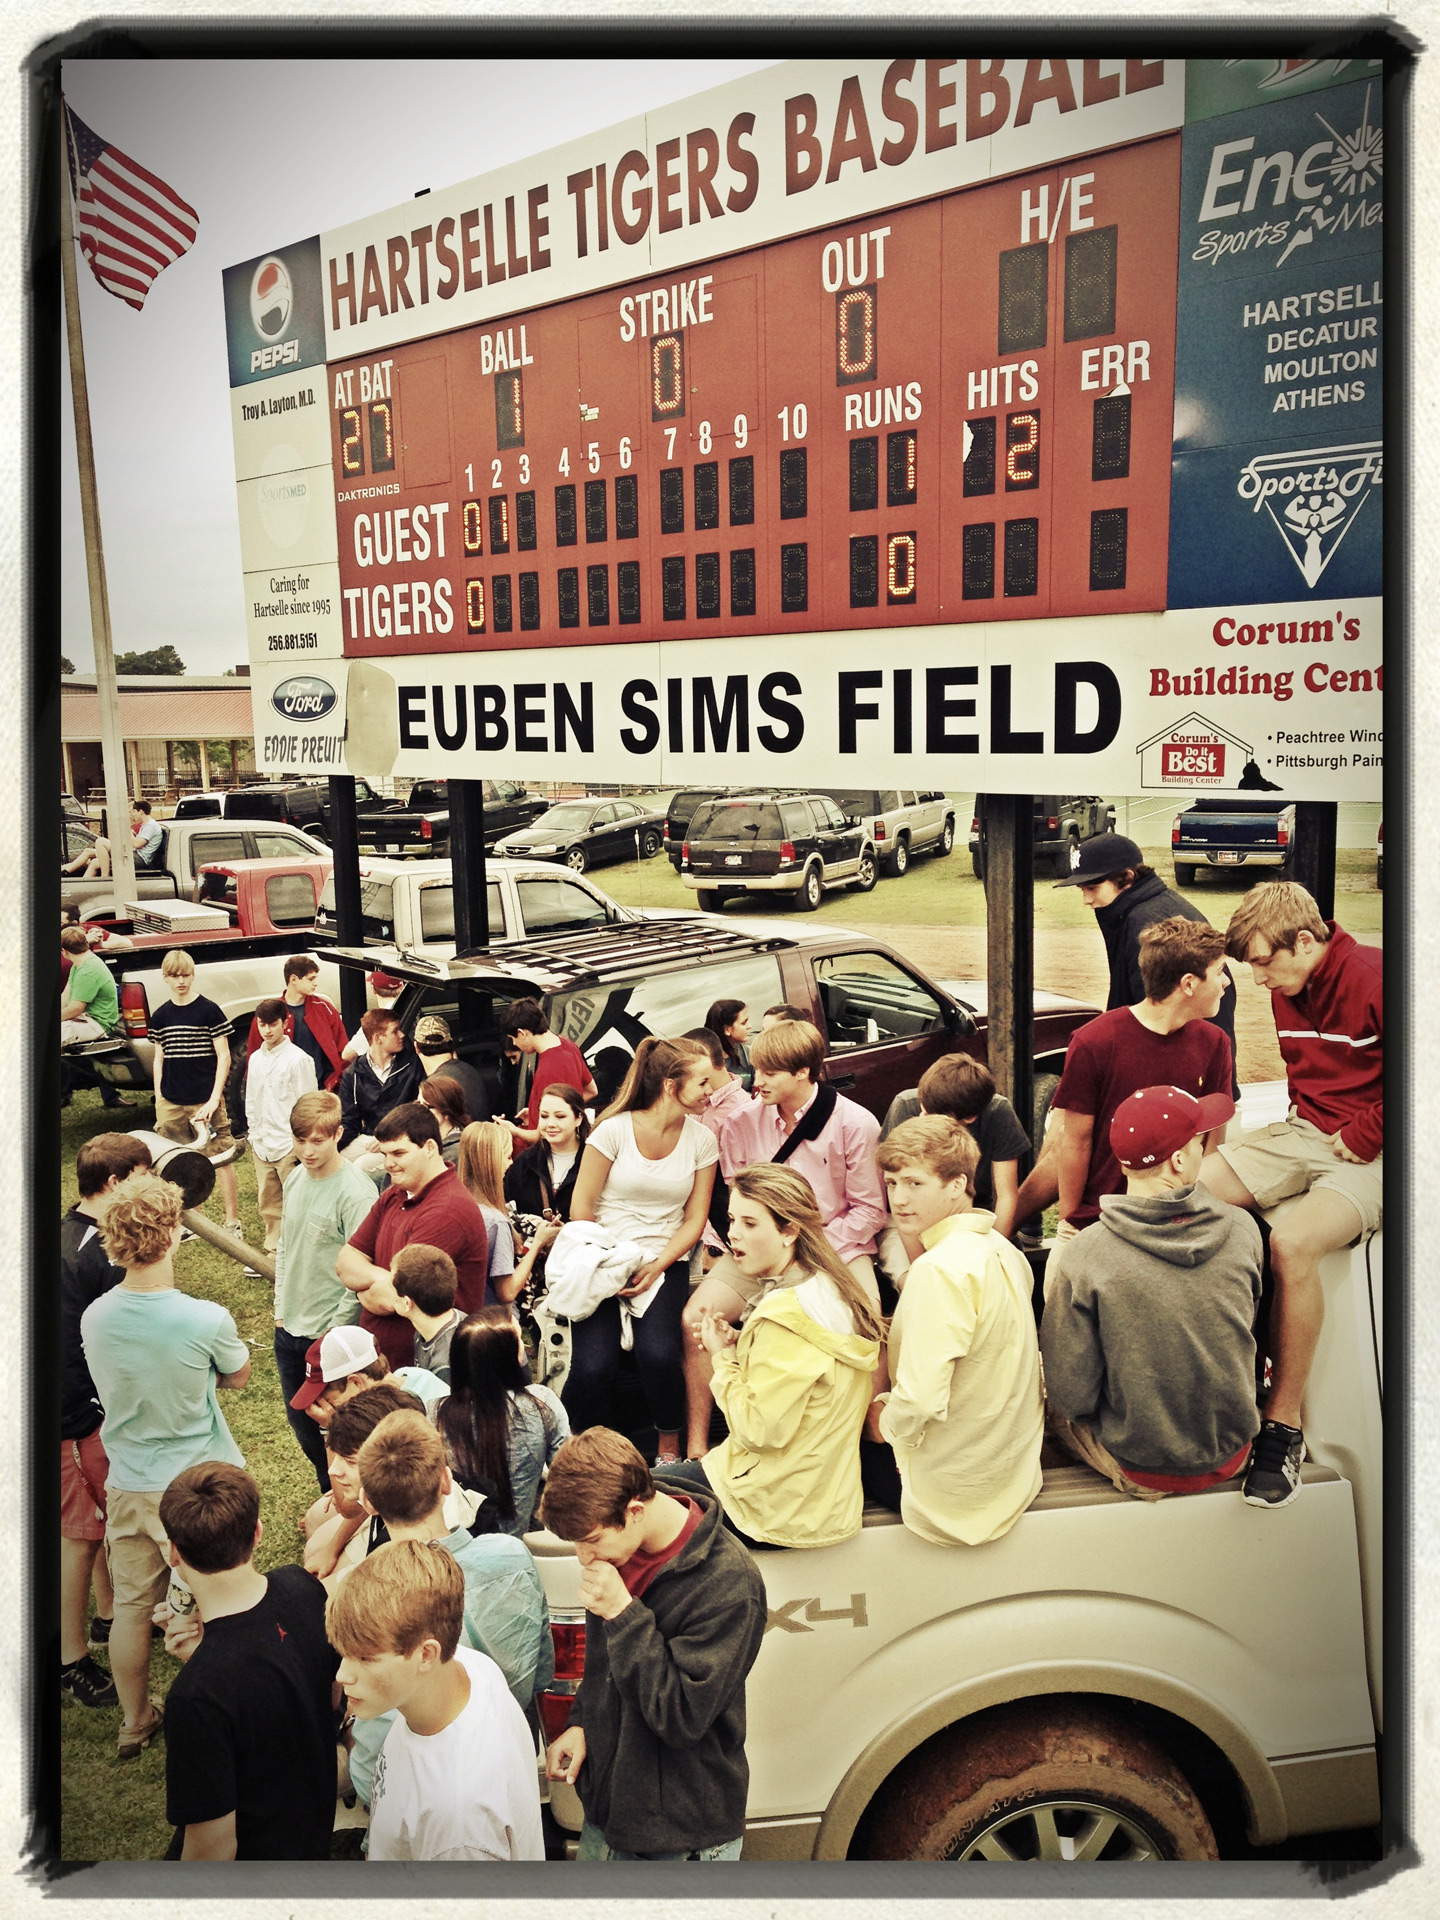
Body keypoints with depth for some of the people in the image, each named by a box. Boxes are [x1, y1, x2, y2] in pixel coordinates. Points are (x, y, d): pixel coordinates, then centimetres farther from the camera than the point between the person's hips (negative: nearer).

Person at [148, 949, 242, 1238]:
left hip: (205, 1101, -4)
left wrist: (215, 1099, -13)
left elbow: (223, 1057, -6)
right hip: (171, 1103, 4)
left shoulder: (209, 1010, -6)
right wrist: (158, 1100, 8)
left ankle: (232, 1222, 8)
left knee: (221, 1160, -1)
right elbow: (159, 1059, 13)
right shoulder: (160, 1015, 7)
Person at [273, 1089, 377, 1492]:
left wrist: (335, 1330, -15)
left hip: (330, 1332, -7)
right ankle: (328, 1493, 41)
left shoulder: (356, 1193, -22)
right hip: (289, 1327, 7)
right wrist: (281, 1306, 10)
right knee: (301, 1421, 21)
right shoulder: (296, 1179, 1)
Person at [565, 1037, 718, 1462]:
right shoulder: (615, 1129, -5)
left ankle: (669, 1444, 2)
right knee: (593, 1366, -22)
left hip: (665, 1262, 2)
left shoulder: (701, 1140, 3)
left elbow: (694, 1219, 4)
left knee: (657, 1354, -26)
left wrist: (656, 1267, -9)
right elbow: (581, 1207, -2)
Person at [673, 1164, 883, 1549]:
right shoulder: (832, 1288, 1)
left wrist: (723, 1359, -11)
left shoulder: (786, 1315, -26)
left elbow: (761, 1431, -23)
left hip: (780, 1505, -9)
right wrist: (738, 1347, -2)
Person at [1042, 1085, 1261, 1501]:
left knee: (1048, 1399, 22)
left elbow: (1071, 1392, -19)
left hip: (1142, 1470, -4)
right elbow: (1247, 1329, 5)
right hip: (1232, 1456, 4)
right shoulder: (1241, 1229, -14)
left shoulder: (1087, 1252, -24)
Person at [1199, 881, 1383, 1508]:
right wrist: (1308, 1117, 10)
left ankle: (1284, 1425, -19)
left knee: (1291, 1243, -34)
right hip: (1307, 1130, 8)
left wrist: (1359, 1139, -13)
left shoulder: (1376, 979, -18)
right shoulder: (1287, 989, 10)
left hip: (1371, 1151, -8)